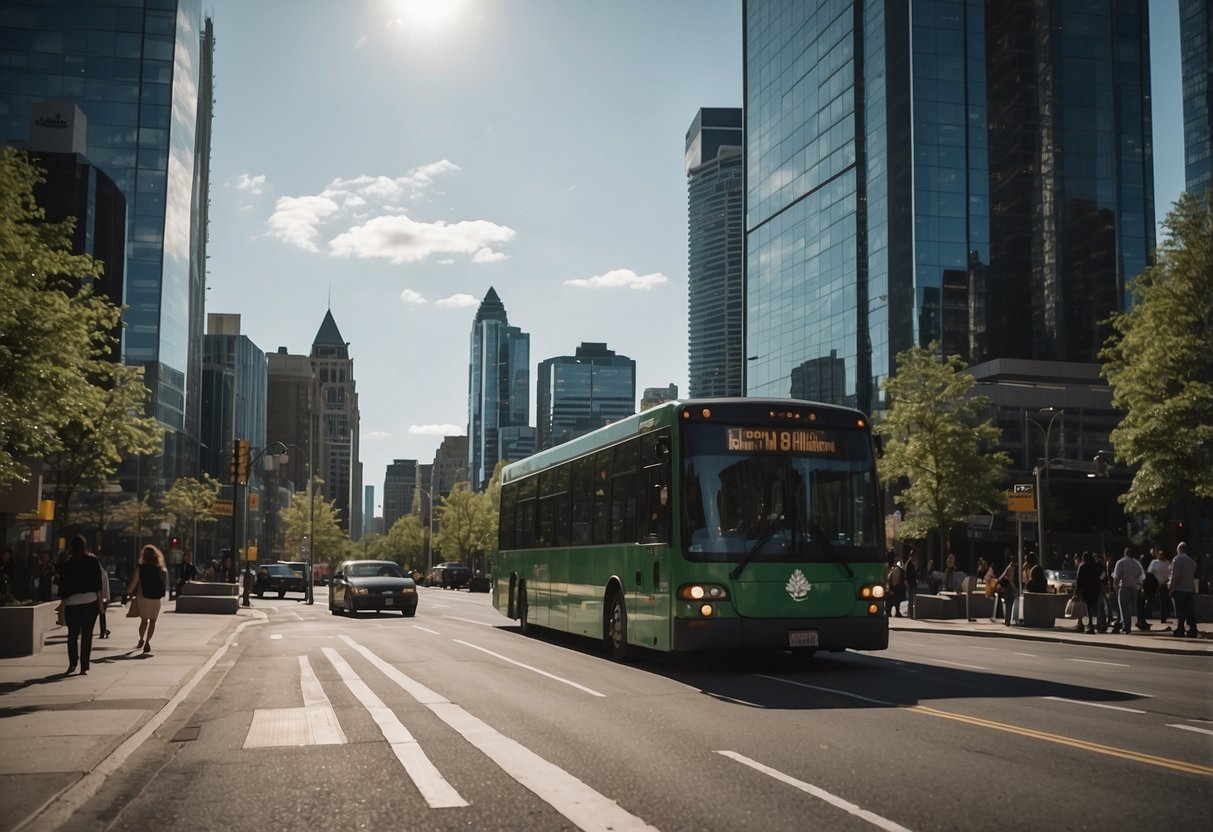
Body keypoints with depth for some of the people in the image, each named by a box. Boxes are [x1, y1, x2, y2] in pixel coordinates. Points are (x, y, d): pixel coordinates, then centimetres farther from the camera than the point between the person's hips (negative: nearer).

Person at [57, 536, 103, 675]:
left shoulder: (68, 564, -2)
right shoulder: (93, 561, 0)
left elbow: (63, 584, -1)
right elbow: (98, 581, 1)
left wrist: (63, 602, 5)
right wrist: (99, 597, 10)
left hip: (72, 601, 0)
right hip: (91, 600, 0)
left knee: (72, 634, 12)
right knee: (87, 634, 4)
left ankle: (72, 663, -3)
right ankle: (84, 667, 2)